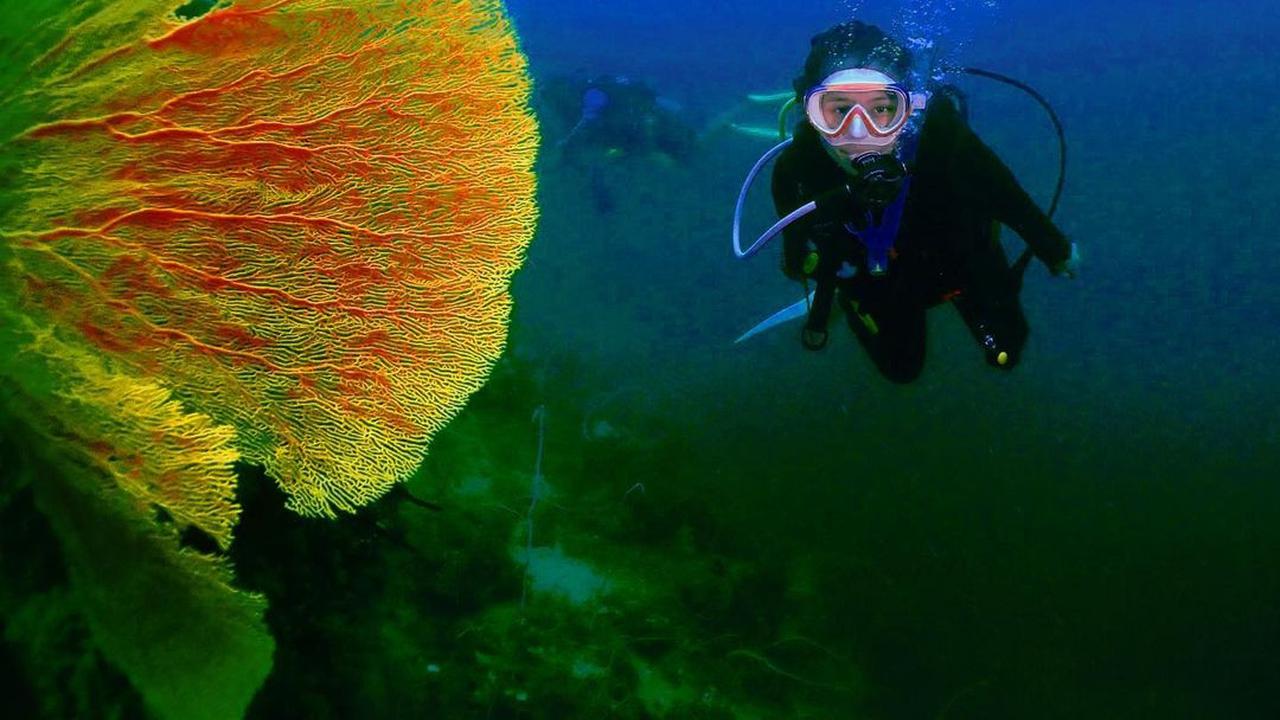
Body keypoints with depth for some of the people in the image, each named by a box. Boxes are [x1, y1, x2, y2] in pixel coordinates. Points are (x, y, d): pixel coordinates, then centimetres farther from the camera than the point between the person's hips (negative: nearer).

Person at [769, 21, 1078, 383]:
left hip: (959, 258, 0)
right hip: (880, 281, 0)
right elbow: (800, 266, -16)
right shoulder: (799, 168, -38)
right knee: (902, 370, 23)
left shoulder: (936, 131, -41)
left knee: (1005, 354, 18)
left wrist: (1058, 251, -7)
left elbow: (1006, 195, -21)